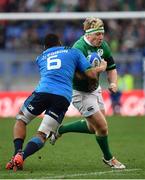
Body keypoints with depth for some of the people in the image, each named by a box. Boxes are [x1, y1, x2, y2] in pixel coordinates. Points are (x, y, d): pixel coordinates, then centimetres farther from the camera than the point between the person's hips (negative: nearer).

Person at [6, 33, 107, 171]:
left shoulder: (40, 58, 26)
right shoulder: (74, 52, 21)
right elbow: (91, 74, 16)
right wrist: (101, 68, 38)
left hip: (43, 91, 1)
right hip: (64, 96, -1)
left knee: (20, 119, 24)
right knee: (42, 135, 3)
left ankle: (17, 152, -1)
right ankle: (22, 156, -25)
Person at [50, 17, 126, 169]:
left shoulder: (103, 46, -3)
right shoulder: (79, 48, -27)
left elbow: (111, 67, 9)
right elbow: (75, 73, -35)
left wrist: (113, 83, -8)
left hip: (94, 88, 8)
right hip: (80, 92, -8)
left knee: (94, 127, 16)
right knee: (102, 126, -7)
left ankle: (60, 129, 33)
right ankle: (108, 158, 15)